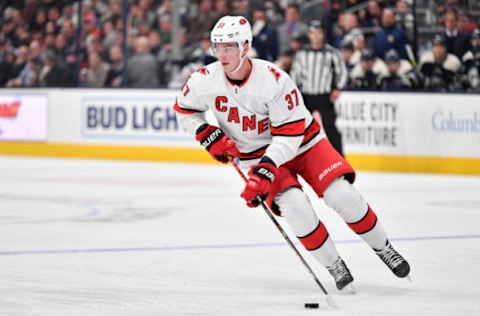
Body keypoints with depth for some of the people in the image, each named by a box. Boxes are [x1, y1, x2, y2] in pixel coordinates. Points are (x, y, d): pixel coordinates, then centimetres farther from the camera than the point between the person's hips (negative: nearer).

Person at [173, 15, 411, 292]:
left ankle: (383, 247, 7)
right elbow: (184, 110, 4)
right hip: (257, 153, 2)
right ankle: (334, 266, -6)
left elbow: (290, 133, -24)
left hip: (302, 142, -2)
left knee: (341, 194, -17)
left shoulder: (275, 80, -27)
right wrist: (207, 135, -12)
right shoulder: (206, 80, -16)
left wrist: (266, 170, -34)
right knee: (293, 204, -23)